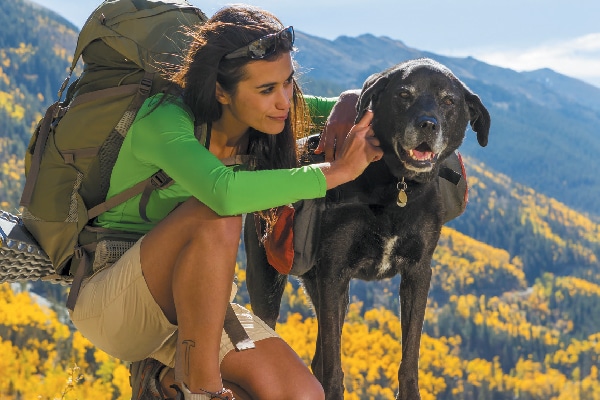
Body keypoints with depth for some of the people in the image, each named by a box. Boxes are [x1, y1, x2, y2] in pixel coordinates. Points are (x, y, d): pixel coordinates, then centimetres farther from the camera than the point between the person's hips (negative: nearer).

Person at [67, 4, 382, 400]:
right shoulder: (164, 120, -23)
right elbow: (224, 191, -42)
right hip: (111, 303, -6)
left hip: (196, 304, 6)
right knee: (215, 217, -35)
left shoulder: (260, 132, -3)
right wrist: (335, 171, -33)